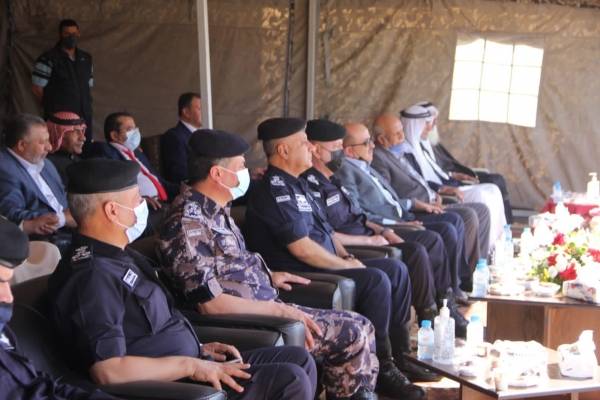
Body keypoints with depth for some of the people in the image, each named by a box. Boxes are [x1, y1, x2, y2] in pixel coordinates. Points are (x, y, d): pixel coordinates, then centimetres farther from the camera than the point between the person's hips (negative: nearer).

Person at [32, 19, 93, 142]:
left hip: (84, 117, 6)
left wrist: (85, 106, 12)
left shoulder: (86, 58, 13)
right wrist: (52, 107, 4)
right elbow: (37, 88, -5)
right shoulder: (48, 59, -7)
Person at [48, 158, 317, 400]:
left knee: (299, 360, 6)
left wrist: (198, 349, 8)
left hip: (185, 367, 10)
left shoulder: (121, 256, 13)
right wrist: (191, 366, -22)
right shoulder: (91, 276, -20)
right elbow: (108, 370, -29)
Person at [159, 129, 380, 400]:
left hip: (262, 308, 9)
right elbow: (210, 303, -23)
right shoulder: (187, 222, -19)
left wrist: (268, 277, 15)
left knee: (359, 327, 3)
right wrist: (281, 311, -19)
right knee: (352, 334, -12)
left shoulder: (215, 210, 11)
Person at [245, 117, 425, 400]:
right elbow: (301, 248, -23)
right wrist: (347, 266, -12)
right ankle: (381, 368, -14)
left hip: (325, 266, 11)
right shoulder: (274, 190, -16)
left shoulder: (295, 185, 17)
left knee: (396, 269, 4)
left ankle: (399, 353, 7)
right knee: (376, 280, -25)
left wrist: (346, 256, 6)